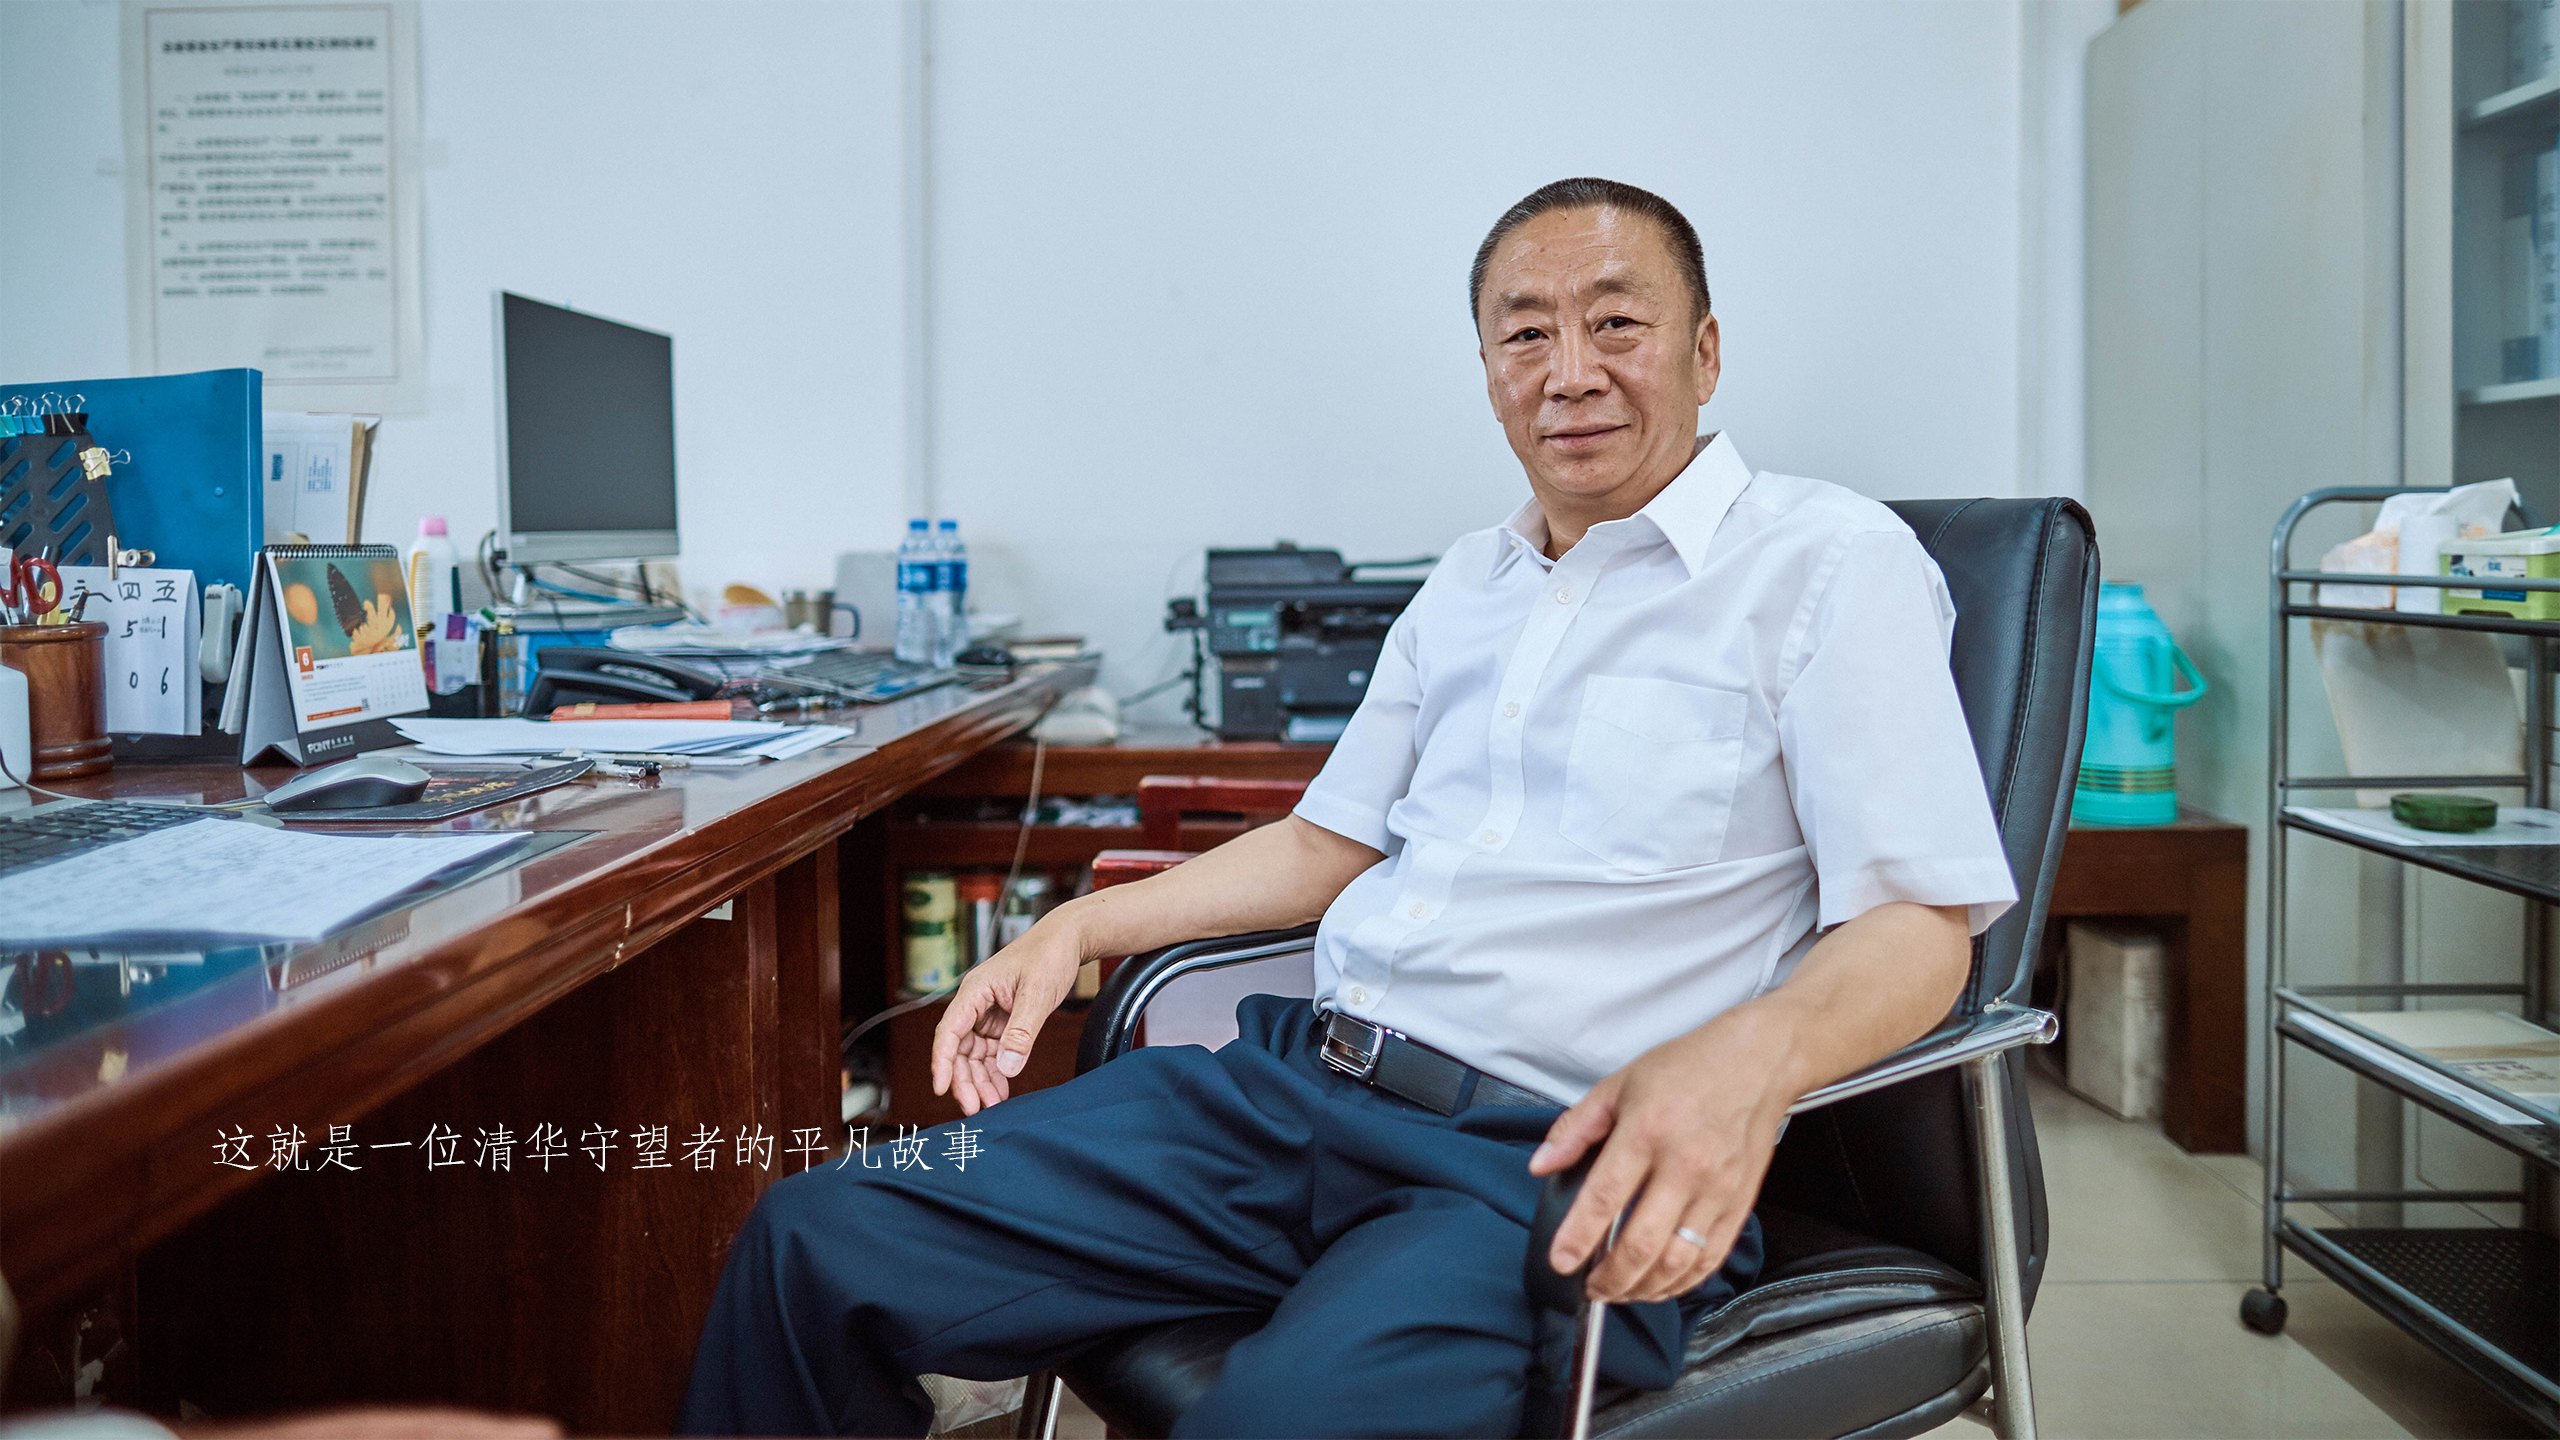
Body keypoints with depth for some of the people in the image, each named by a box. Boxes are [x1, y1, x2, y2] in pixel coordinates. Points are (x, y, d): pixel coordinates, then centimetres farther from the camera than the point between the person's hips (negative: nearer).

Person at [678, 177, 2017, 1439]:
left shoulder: (1832, 561, -1)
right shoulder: (1467, 583, 21)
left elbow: (1919, 924, -8)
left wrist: (1741, 1061, -29)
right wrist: (1079, 928, 16)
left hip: (1558, 1160, -6)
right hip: (1296, 1080, 7)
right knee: (816, 1243, -6)